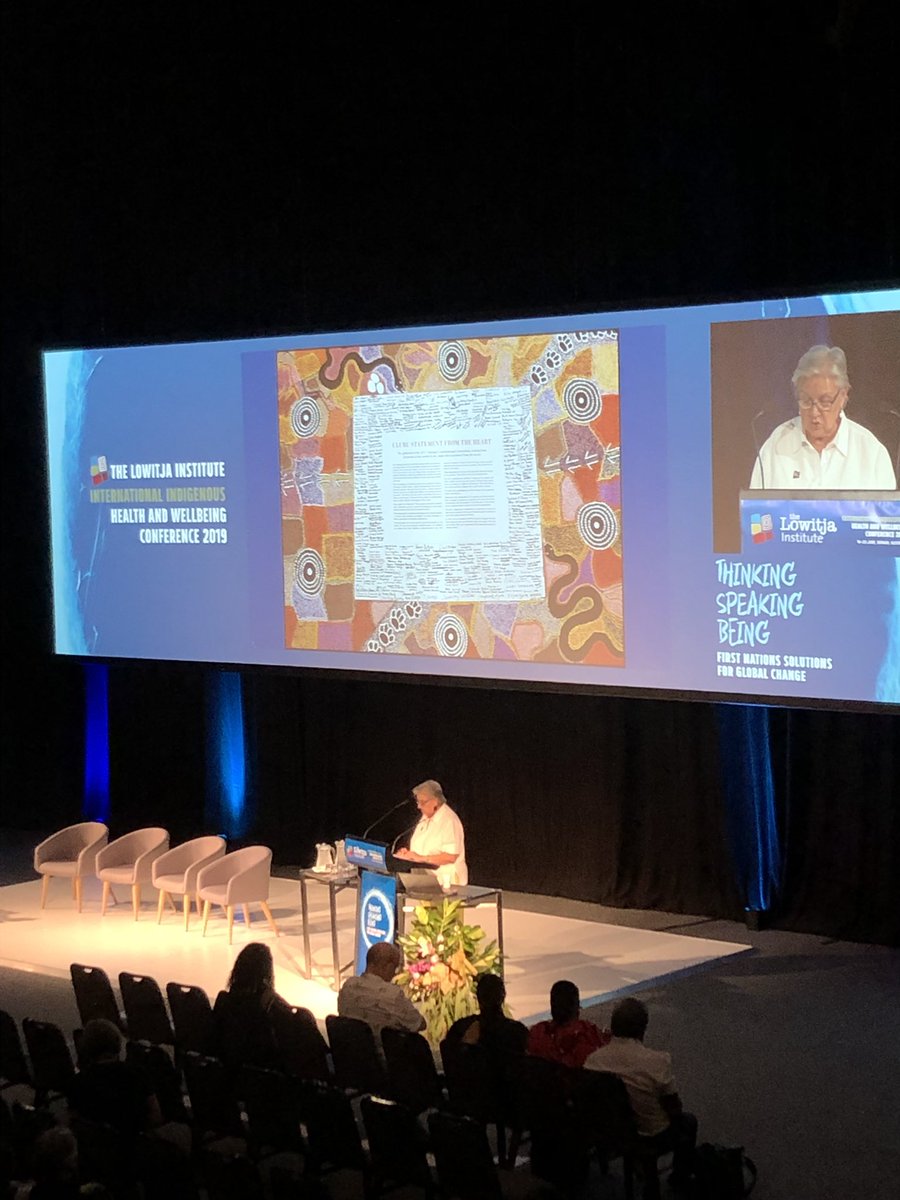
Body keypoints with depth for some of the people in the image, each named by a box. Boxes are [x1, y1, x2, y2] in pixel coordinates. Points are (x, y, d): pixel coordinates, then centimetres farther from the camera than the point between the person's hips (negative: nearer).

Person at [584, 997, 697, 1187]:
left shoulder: (592, 1060, -17)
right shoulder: (657, 1062, -29)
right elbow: (674, 1109, -16)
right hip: (652, 1139, -4)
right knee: (688, 1121, 29)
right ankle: (680, 1176, 43)